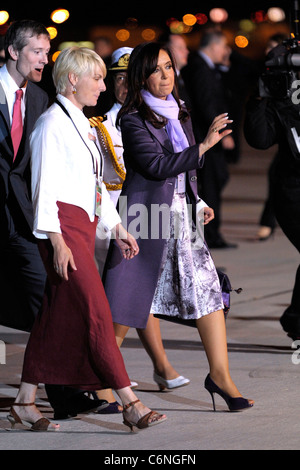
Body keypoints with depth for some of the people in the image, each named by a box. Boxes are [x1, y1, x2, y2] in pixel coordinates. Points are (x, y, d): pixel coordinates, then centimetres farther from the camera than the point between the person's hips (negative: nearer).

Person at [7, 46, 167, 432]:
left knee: (57, 316, 9)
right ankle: (131, 405, -11)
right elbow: (45, 186, -15)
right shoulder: (52, 123, -11)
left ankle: (24, 404, 13)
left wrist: (117, 228, 22)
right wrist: (57, 242, -19)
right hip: (63, 227, -10)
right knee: (96, 313, -10)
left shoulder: (80, 123, 18)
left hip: (84, 225, 10)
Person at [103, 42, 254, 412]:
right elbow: (156, 165, -20)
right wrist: (205, 146, -22)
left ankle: (219, 374, 0)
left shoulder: (179, 113, 13)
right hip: (145, 214, -7)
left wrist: (198, 203, 14)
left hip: (181, 215, 7)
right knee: (128, 299, -1)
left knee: (208, 289, -2)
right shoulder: (132, 119, -9)